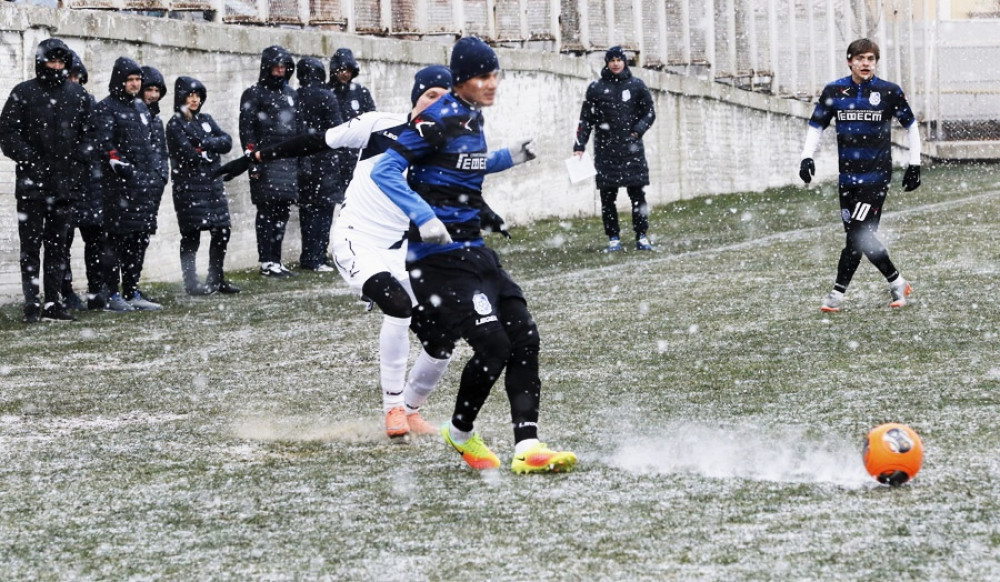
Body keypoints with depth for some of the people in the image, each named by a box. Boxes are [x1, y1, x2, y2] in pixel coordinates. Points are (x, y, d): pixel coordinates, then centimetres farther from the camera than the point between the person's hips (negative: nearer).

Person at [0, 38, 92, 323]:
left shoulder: (78, 95, 10)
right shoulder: (24, 93, 0)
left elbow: (87, 135, 14)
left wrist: (80, 164, -1)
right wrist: (30, 160, -13)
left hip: (64, 182, 3)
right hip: (32, 182, -3)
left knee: (58, 245, 6)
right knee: (31, 244, -2)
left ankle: (53, 302, 11)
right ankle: (32, 303, 0)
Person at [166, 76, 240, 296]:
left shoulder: (205, 119, 14)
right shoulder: (175, 125, -5)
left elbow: (226, 142, 2)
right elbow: (188, 154, -17)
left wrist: (205, 144, -13)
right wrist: (209, 153, -4)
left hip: (212, 182, 6)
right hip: (189, 185, -6)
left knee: (222, 231, 6)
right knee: (192, 235, -4)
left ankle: (216, 279, 19)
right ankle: (191, 283, 1)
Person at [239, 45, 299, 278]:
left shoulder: (289, 93, 19)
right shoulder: (254, 94, -3)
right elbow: (246, 130, -9)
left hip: (288, 161, 7)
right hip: (266, 161, -7)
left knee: (282, 213, 8)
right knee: (267, 213, -6)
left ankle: (276, 261, 15)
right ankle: (266, 262, -3)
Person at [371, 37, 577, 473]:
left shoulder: (472, 118, 12)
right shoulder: (436, 120, -15)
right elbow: (385, 171, -19)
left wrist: (509, 158, 20)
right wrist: (423, 217, -28)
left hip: (474, 251, 9)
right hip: (440, 257, -9)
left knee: (524, 338, -1)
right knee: (493, 346, -15)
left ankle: (526, 447, -2)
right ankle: (460, 433, 9)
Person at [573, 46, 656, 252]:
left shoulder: (636, 85, 7)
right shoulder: (596, 88, 6)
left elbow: (649, 113, 10)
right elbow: (585, 119, 7)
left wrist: (637, 131, -7)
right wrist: (579, 146, -1)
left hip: (631, 148, 0)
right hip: (605, 151, 0)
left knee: (637, 194, -2)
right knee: (607, 197, 0)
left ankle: (641, 237, 4)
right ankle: (613, 238, 6)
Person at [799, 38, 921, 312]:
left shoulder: (889, 92, -2)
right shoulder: (834, 92, 3)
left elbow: (911, 125, 11)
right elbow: (816, 126, 13)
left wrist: (914, 165, 9)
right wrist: (807, 156, -3)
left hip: (877, 176, -4)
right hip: (848, 176, 4)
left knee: (859, 233, -15)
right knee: (857, 236, 1)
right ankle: (896, 283, 14)